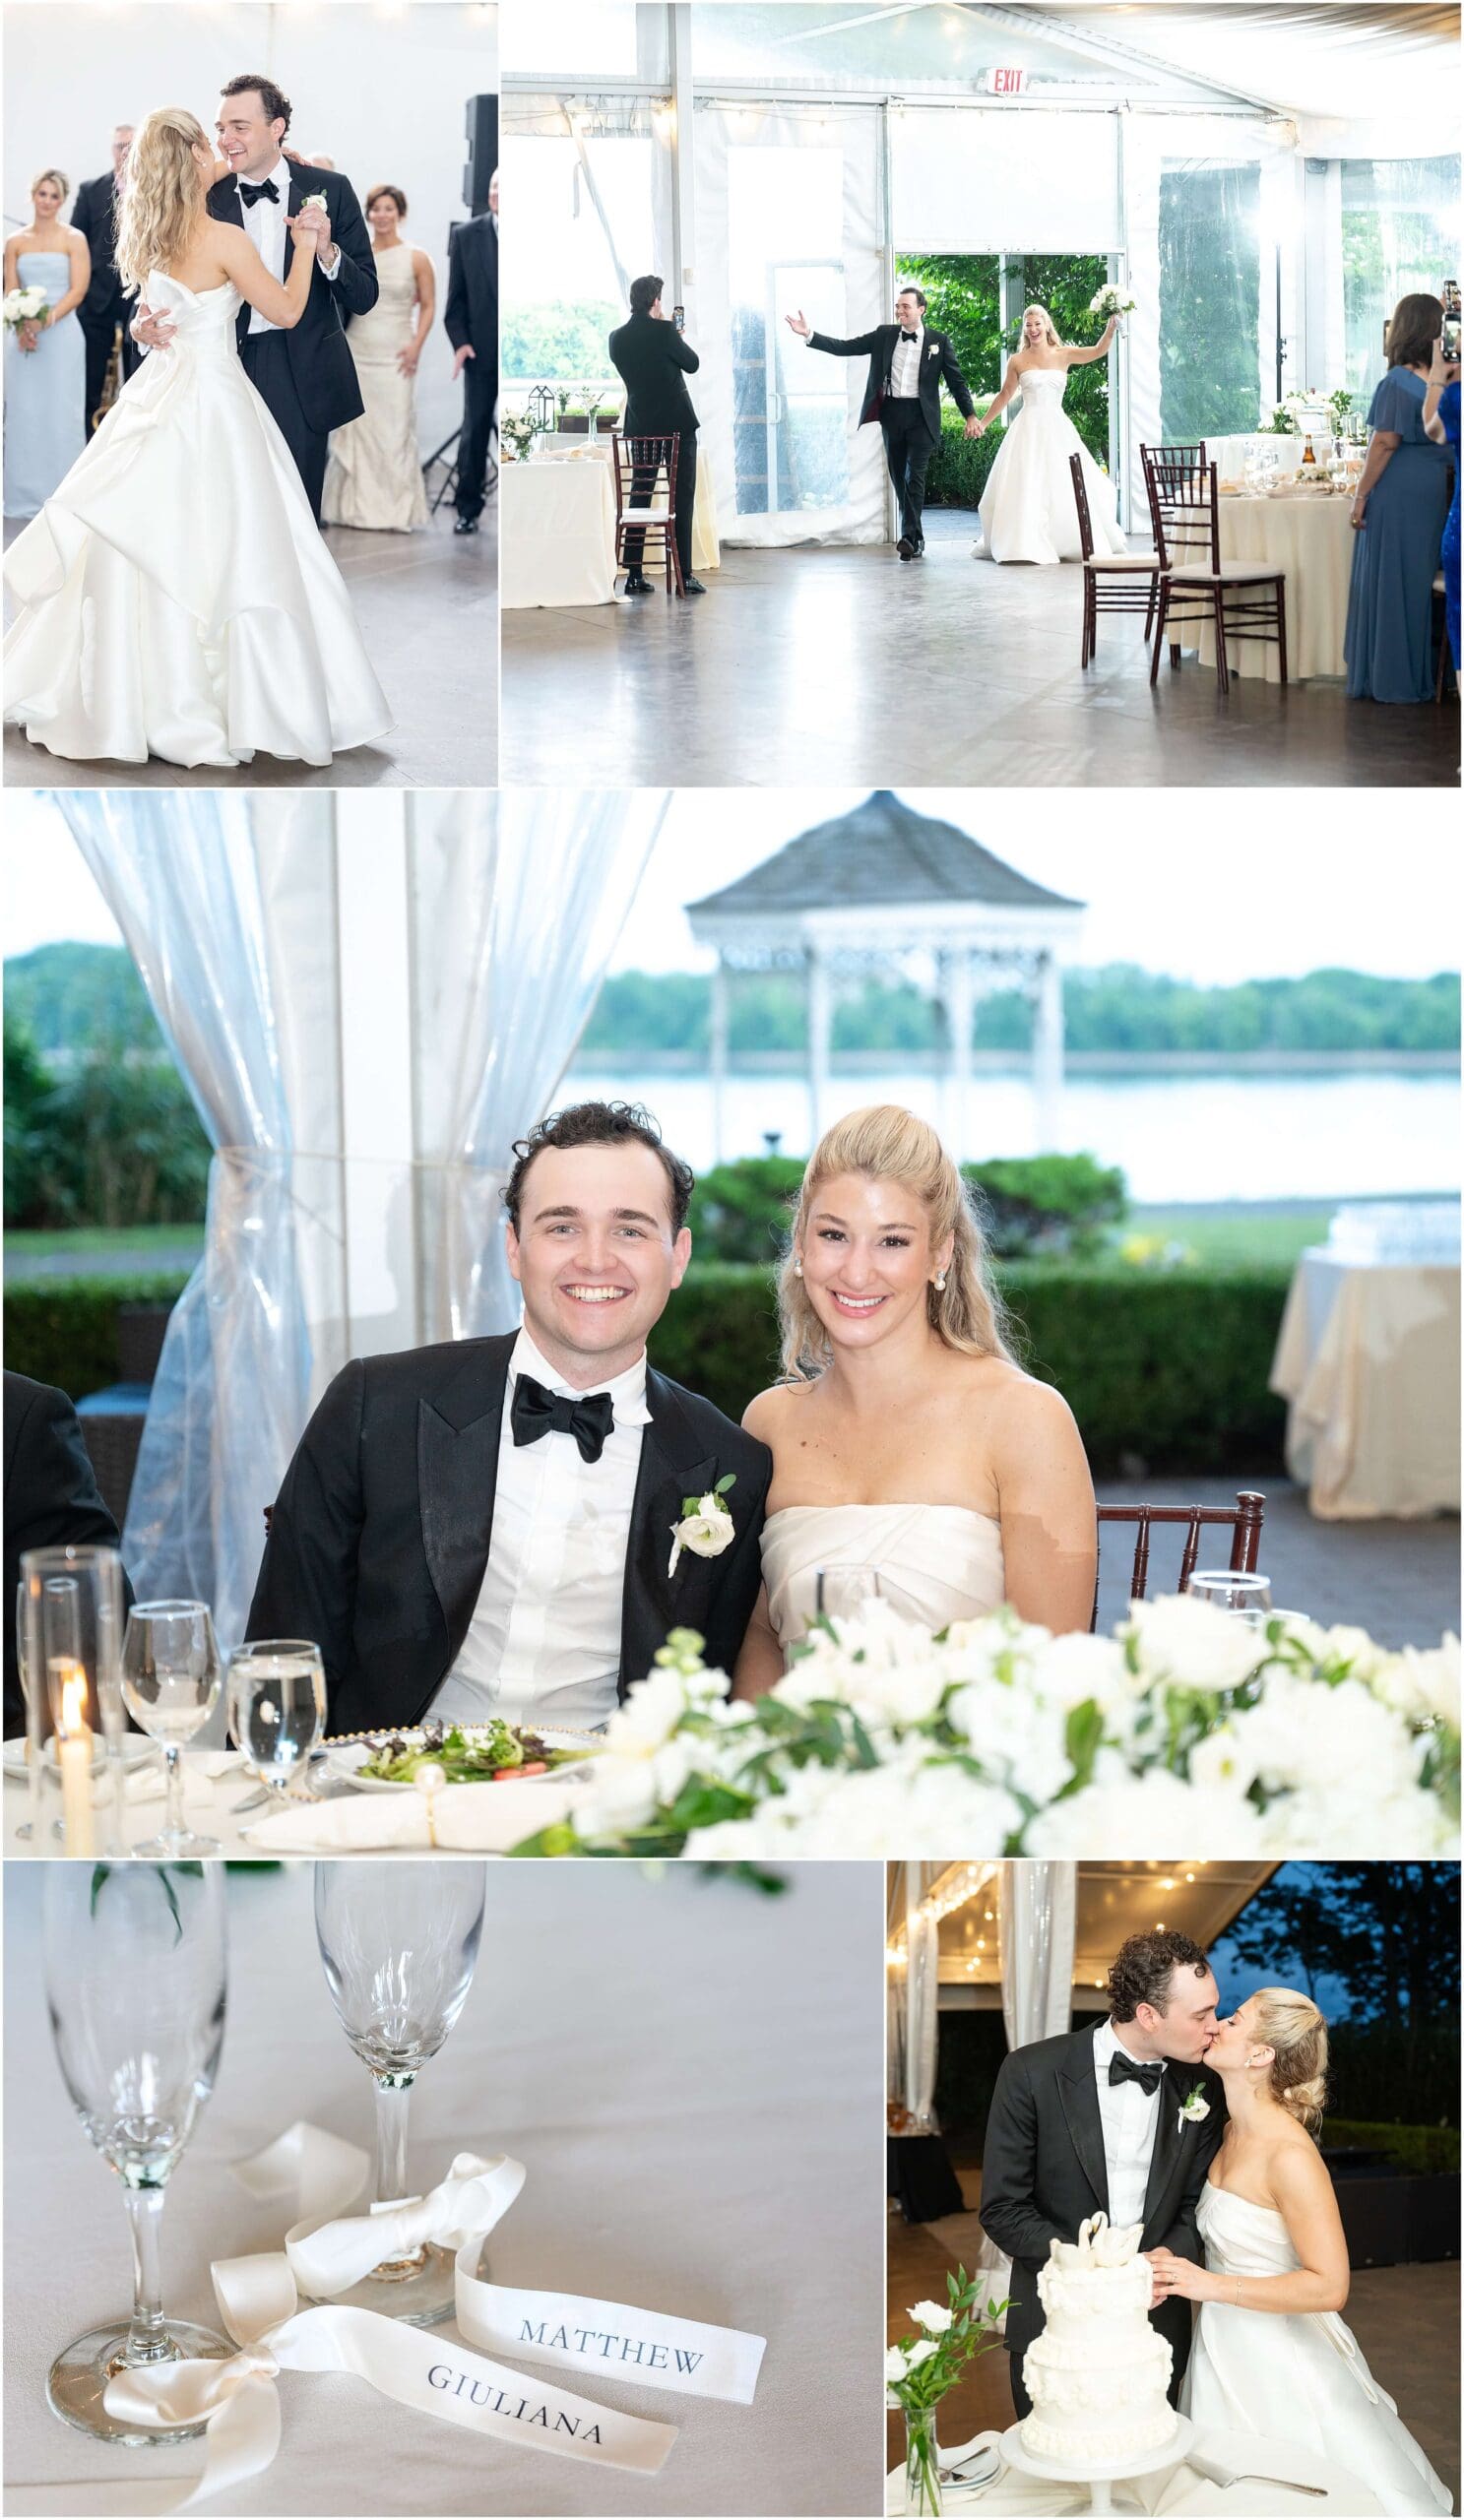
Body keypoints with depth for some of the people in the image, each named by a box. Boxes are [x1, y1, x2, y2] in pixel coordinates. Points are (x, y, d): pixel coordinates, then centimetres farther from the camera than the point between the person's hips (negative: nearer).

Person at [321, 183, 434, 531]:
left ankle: (393, 510, 2)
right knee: (355, 427, 2)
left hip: (395, 356, -2)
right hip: (356, 352, 2)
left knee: (394, 430, -4)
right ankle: (356, 505, 10)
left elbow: (428, 306, 5)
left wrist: (416, 345, -7)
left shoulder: (416, 258, 2)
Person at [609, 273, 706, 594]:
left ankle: (634, 575, 6)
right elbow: (692, 364, 0)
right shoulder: (664, 332, -13)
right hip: (677, 424, -5)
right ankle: (685, 575, -2)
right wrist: (680, 337, 19)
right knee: (682, 499, 0)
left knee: (638, 497, 9)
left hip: (640, 427, 5)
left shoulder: (617, 338, 2)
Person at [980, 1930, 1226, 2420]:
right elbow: (1001, 2210, -12)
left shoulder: (1202, 2086, -4)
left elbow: (1197, 2202, 5)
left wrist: (1172, 2256, -16)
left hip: (1157, 2322, 3)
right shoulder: (1032, 2073, -14)